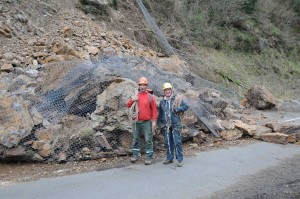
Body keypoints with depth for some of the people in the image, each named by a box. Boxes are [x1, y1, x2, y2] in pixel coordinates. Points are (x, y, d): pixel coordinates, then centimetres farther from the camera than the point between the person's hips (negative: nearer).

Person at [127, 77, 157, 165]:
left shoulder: (150, 97, 0)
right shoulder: (135, 96, 9)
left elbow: (154, 110, -1)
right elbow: (128, 106, 8)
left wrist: (154, 121, -7)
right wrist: (132, 100, -11)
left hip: (147, 122, -3)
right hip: (136, 122, 3)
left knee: (148, 140, -1)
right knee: (135, 139, 10)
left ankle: (149, 157, 6)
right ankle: (136, 154, 23)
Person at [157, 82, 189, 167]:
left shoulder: (177, 100, 2)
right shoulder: (162, 102, 13)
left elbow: (186, 106, -1)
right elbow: (160, 114, 18)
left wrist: (177, 110, -12)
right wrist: (160, 124, 11)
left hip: (175, 125, -4)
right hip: (166, 126, 4)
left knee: (177, 142, -6)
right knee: (168, 142, 9)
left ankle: (179, 159, 1)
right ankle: (169, 158, 21)